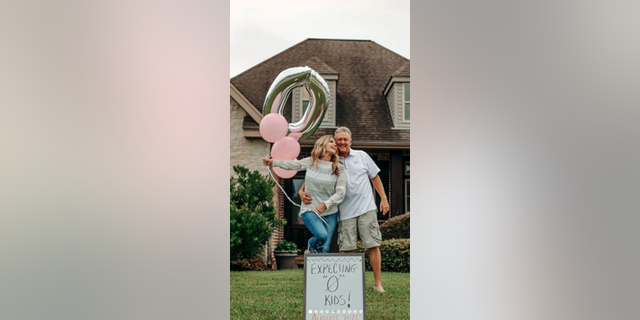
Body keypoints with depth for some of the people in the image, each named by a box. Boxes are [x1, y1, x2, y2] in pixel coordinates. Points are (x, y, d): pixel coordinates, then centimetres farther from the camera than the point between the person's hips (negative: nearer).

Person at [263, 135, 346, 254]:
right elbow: (292, 164, 19)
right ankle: (312, 245, 10)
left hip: (330, 213, 1)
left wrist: (324, 205, -15)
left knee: (324, 250, -4)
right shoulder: (310, 162, 3)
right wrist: (273, 162, 17)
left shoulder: (339, 168, 0)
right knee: (322, 235, -24)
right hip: (309, 210, -1)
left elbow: (340, 193, -4)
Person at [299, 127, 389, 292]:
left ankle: (378, 283, 3)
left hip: (367, 208, 0)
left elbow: (375, 177, 15)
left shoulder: (362, 156, 9)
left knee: (373, 246, -3)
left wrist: (383, 199, 10)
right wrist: (302, 191, -8)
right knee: (348, 248, 0)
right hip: (346, 212, 0)